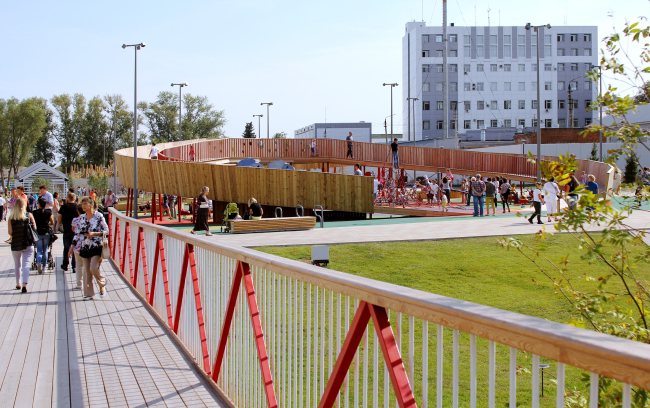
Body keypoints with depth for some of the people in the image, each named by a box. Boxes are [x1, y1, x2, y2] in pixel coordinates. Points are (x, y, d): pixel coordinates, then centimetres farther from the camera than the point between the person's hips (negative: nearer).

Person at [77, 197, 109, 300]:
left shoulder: (98, 216, -7)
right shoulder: (81, 218, 8)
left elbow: (106, 230, -6)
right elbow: (79, 233, 16)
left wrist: (94, 234, -17)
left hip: (96, 246, -5)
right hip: (85, 247, 5)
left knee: (94, 268, -14)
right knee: (86, 270, 5)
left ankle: (102, 285, 14)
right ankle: (88, 293, 13)